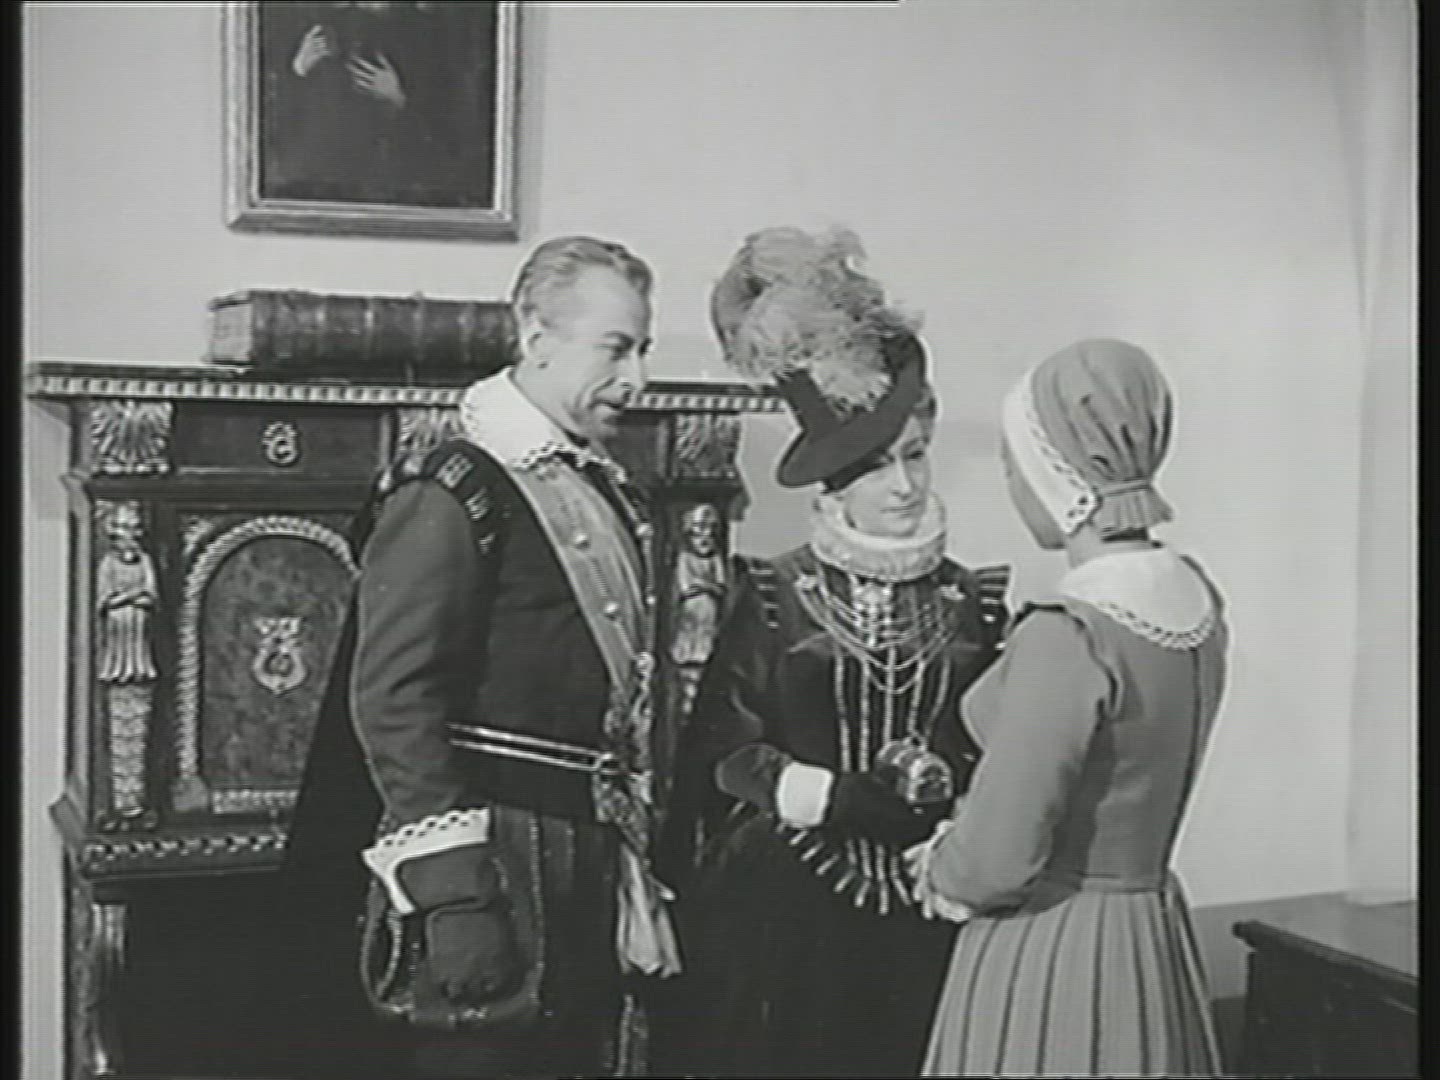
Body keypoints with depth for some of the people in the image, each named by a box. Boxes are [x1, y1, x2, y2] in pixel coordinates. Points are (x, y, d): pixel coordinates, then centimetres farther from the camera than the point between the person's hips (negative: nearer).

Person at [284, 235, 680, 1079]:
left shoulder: (612, 494, 14)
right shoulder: (452, 496, -12)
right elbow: (392, 699, -18)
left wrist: (646, 852, 16)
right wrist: (451, 891, -22)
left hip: (599, 863, 8)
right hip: (498, 860, -8)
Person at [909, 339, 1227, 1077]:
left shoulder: (1069, 637, -25)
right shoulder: (1195, 597, 0)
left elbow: (997, 863, -22)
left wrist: (940, 872, -1)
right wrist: (963, 834, 7)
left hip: (1050, 957, -8)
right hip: (1152, 934, 8)